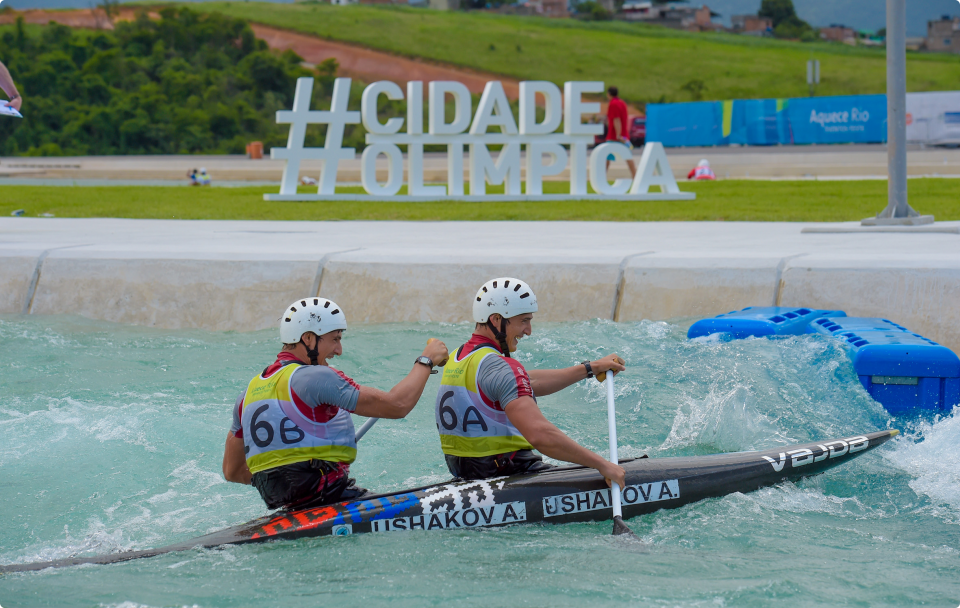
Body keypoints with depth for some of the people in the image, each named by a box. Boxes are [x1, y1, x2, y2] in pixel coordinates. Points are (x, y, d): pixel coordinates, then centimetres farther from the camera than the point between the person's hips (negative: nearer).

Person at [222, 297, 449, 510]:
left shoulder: (249, 391, 15)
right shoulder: (313, 377, -10)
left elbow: (232, 471, 20)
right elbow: (397, 405, -12)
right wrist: (426, 360, 3)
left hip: (281, 507, 9)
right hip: (325, 497, -9)